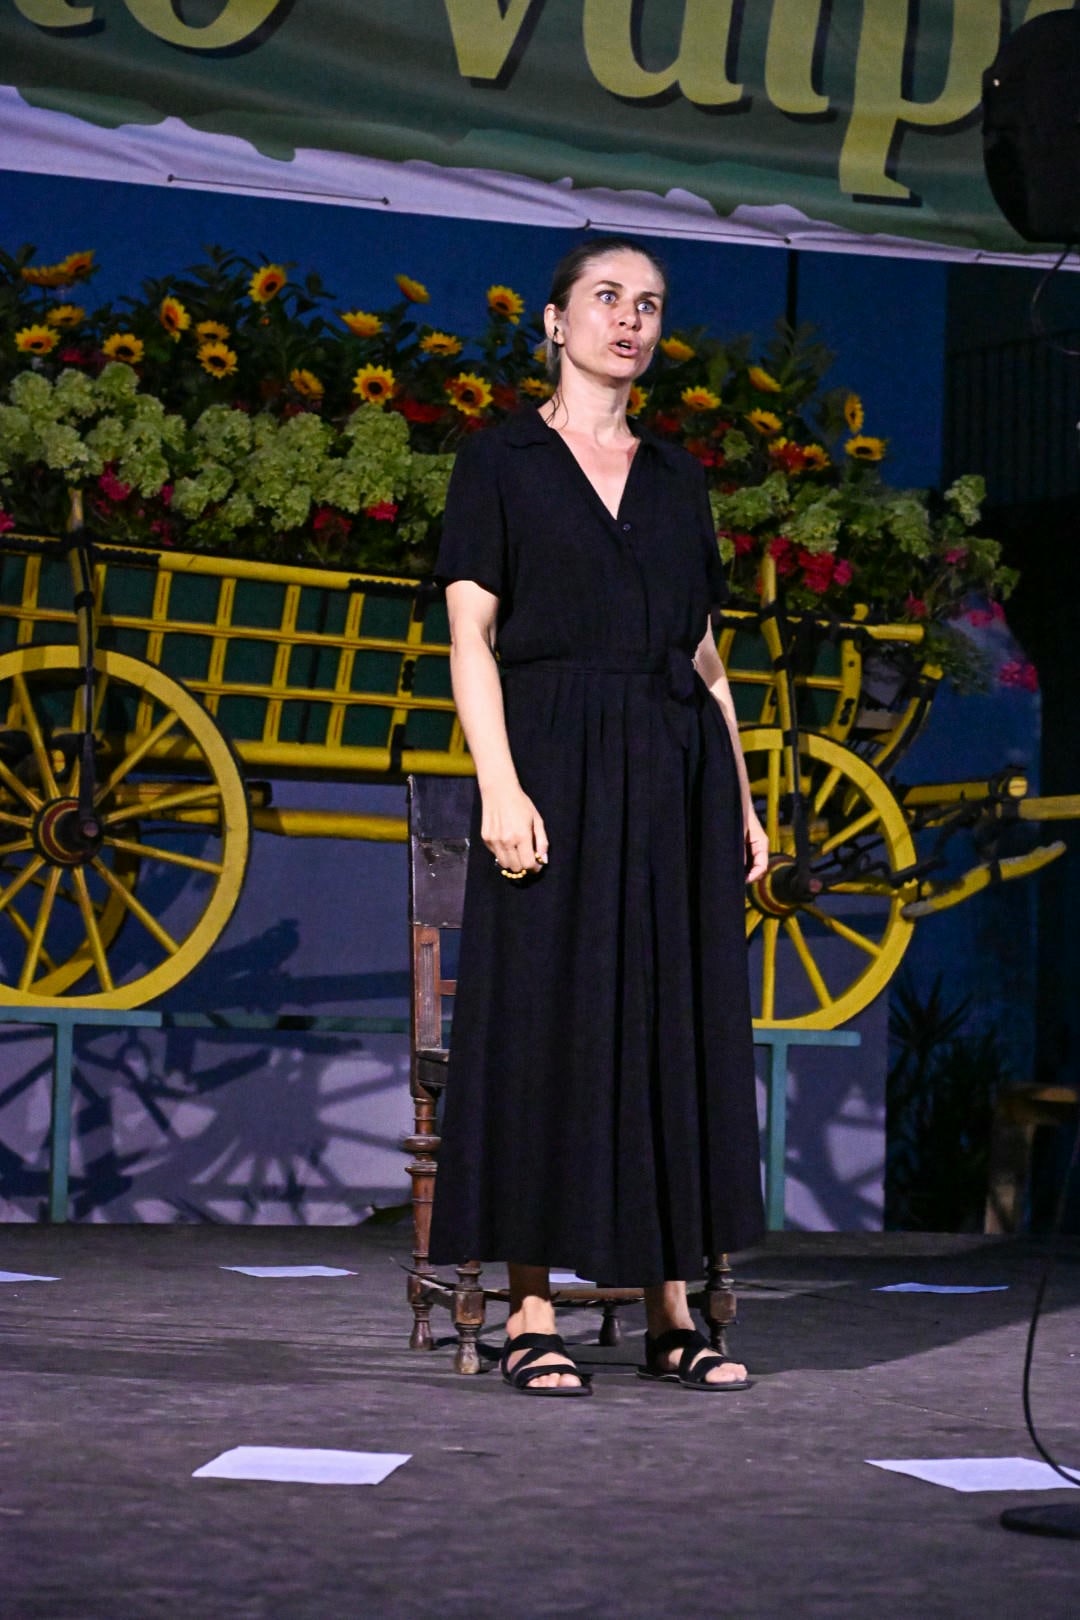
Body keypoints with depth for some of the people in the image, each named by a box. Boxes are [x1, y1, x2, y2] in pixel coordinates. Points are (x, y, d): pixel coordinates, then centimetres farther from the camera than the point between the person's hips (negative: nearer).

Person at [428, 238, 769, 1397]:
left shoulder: (676, 477, 16)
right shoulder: (501, 462, 3)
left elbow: (704, 652, 17)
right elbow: (471, 637, -4)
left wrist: (740, 799, 10)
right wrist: (499, 784, -16)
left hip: (672, 778, 5)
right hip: (555, 770, -4)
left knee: (676, 1026, 3)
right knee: (544, 1024, -5)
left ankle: (670, 1312, 8)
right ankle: (529, 1315, -1)